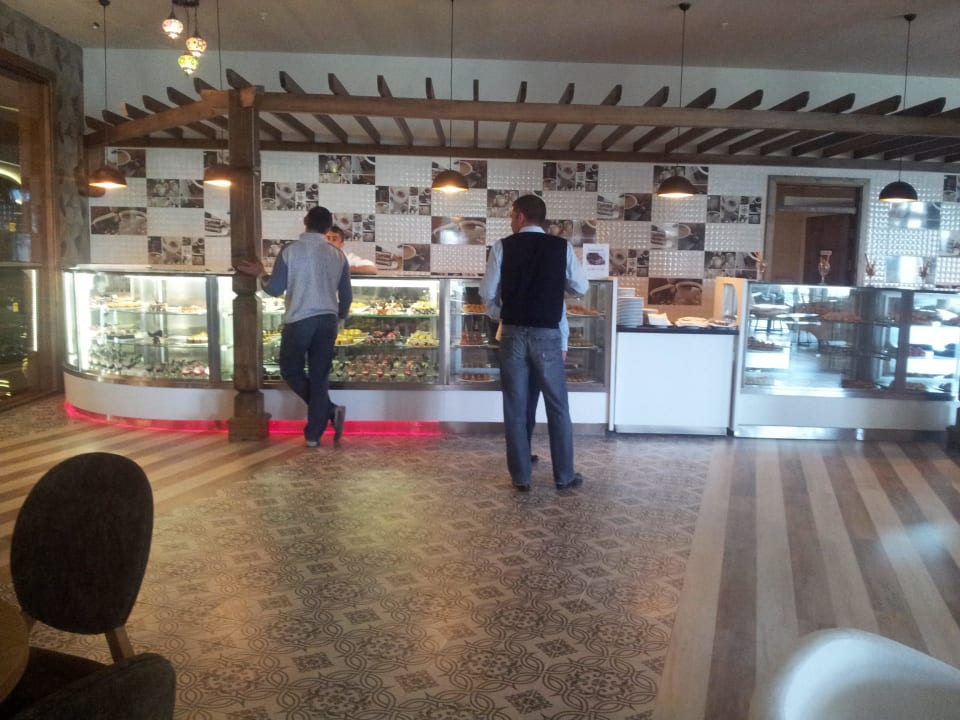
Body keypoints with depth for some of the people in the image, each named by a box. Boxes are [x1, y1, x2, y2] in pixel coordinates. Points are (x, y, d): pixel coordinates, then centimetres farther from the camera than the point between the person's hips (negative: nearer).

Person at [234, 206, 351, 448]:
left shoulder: (290, 251, -5)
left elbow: (275, 289, -4)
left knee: (291, 371, 13)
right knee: (320, 376, 7)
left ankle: (329, 410, -1)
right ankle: (314, 434, 7)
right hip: (327, 321, 3)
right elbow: (346, 296, 9)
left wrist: (260, 274, 16)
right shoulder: (337, 255, 6)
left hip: (298, 321, -3)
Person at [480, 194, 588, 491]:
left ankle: (520, 476, 15)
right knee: (557, 407, 11)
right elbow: (581, 288, 8)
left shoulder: (503, 247, -2)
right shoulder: (561, 247, 0)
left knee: (515, 408, 9)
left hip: (513, 334, 0)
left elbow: (487, 294, -2)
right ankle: (564, 475, 19)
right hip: (547, 335, 0)